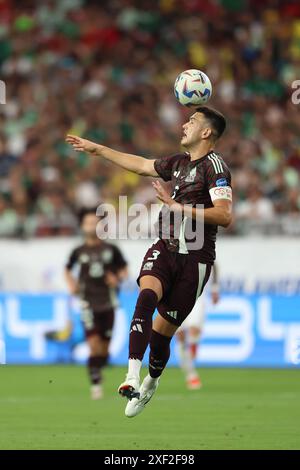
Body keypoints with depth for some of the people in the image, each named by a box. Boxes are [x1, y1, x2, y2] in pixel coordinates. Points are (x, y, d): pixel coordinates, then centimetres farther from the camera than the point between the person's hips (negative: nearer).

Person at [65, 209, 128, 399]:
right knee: (94, 345, -14)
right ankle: (95, 384, -9)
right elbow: (68, 270, 18)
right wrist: (72, 285, 1)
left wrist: (117, 279, -9)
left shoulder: (111, 249, 2)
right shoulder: (78, 252, 2)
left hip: (108, 303, 2)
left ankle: (98, 372, 31)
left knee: (104, 349, 6)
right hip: (88, 304, -2)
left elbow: (124, 269, 11)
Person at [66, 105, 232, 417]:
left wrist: (179, 207, -20)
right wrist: (96, 149, 36)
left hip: (194, 259, -5)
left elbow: (224, 216, -19)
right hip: (164, 248, 5)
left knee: (163, 329, 0)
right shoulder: (179, 162, 16)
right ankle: (132, 376, -36)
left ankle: (151, 382, 29)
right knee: (147, 295, -25)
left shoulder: (215, 165, -8)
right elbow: (140, 165, 31)